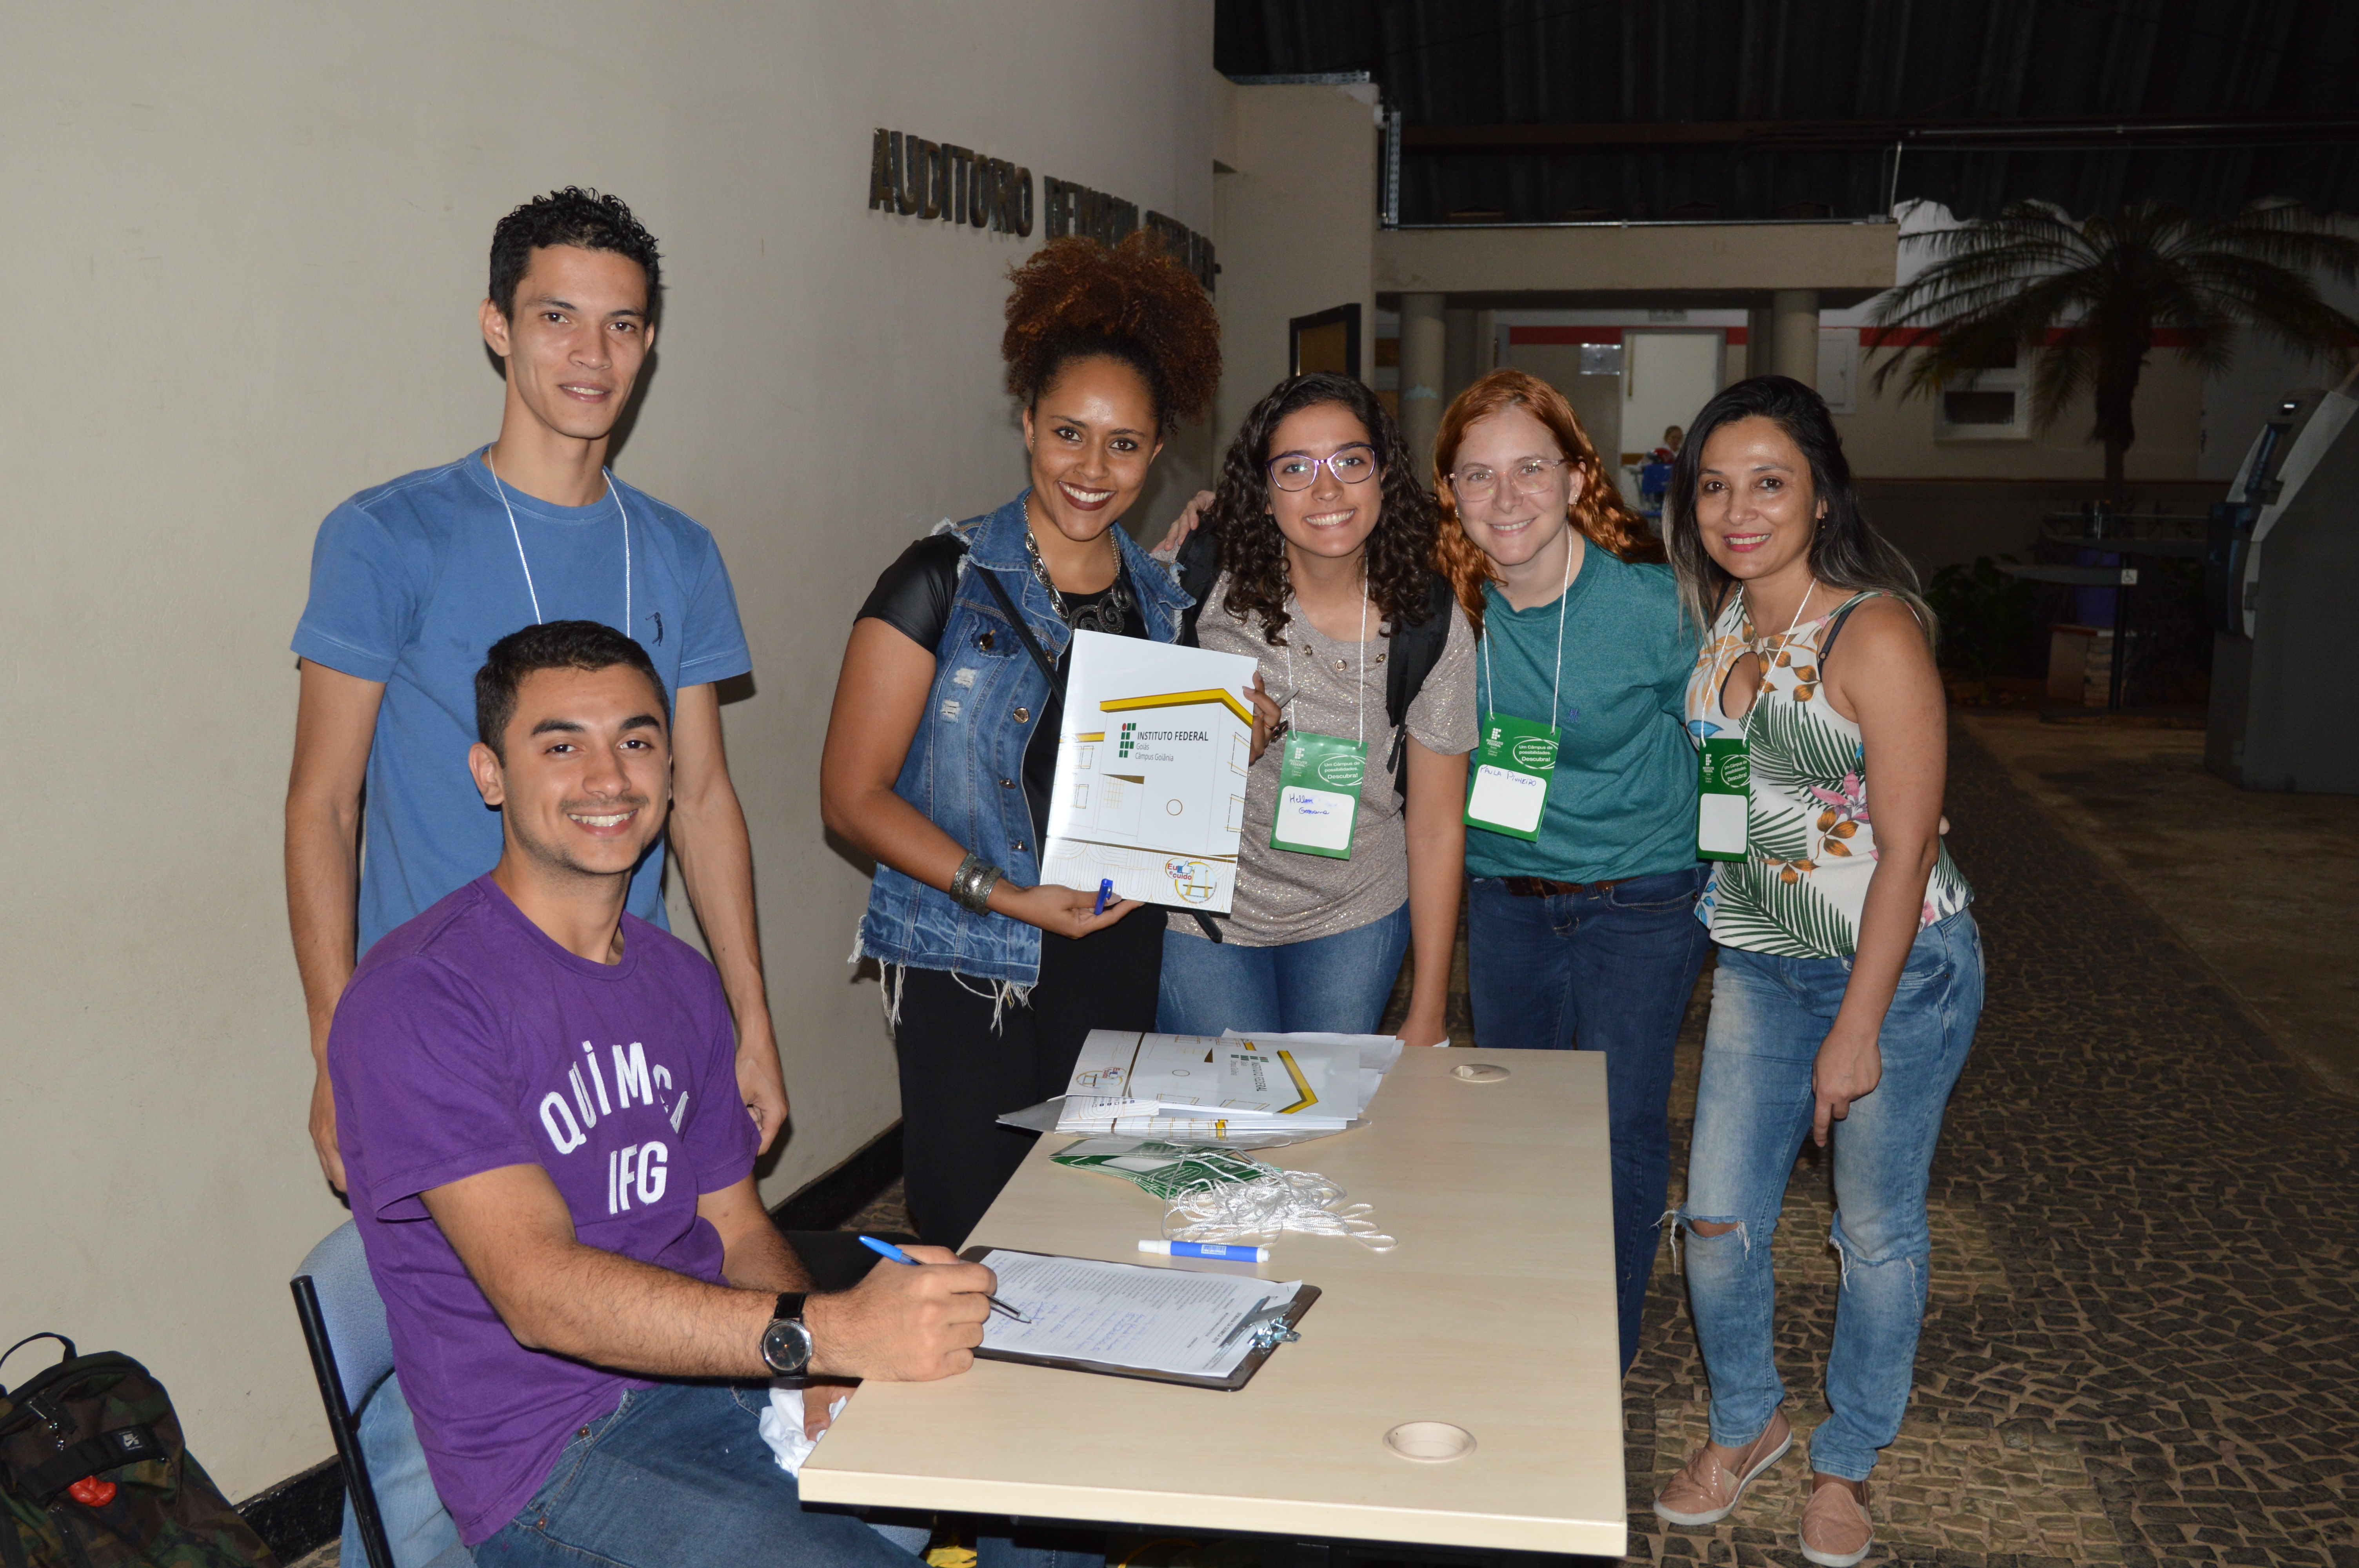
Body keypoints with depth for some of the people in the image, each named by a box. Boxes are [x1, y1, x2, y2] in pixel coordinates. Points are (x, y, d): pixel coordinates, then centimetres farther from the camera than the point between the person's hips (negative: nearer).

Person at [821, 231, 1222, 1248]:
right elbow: (853, 796, -9)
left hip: (1120, 964, 5)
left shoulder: (1163, 603, 10)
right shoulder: (944, 582, -6)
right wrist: (1002, 894, -19)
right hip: (970, 981, -5)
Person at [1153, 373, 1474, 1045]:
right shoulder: (1209, 581, -14)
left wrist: (1428, 1017, -4)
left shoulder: (1431, 621, -12)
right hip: (1204, 918, -1)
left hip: (1356, 921, 1)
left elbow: (1437, 825, -6)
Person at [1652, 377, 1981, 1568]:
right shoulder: (1719, 627, 3)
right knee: (1717, 1215, 7)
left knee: (1877, 1229, 10)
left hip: (1899, 966, -5)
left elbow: (1907, 845, -19)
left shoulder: (1875, 633, -18)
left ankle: (1846, 1462, 31)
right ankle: (1746, 1421, 33)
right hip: (1758, 965, 6)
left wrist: (1857, 1030, -18)